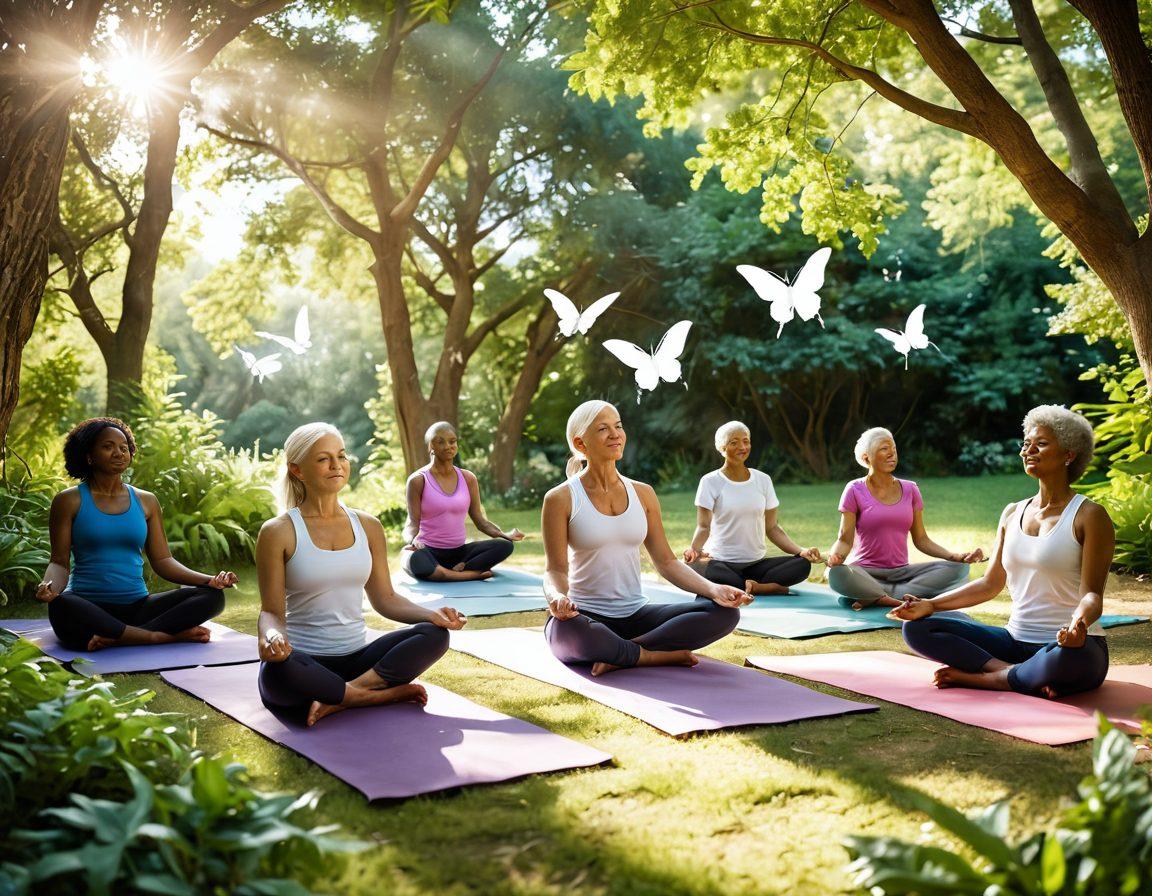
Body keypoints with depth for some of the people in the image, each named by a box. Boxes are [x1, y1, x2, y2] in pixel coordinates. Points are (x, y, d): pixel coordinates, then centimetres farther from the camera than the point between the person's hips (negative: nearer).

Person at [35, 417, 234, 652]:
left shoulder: (146, 501, 14)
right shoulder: (69, 501, 5)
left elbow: (162, 560, 11)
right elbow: (60, 561, 1)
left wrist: (209, 579, -5)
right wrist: (50, 585, -23)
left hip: (138, 607, 4)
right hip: (88, 607, -3)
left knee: (212, 596, -18)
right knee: (60, 606, -39)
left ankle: (117, 639, -29)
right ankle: (168, 635, -31)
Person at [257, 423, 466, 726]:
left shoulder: (368, 526, 9)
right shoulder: (278, 532, -4)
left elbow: (384, 598, 13)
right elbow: (272, 611, -5)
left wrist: (431, 613, -5)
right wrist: (271, 635, -29)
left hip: (357, 656, 4)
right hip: (305, 661, -4)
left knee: (434, 634, -18)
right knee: (275, 671, -39)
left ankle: (338, 699, -23)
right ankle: (384, 694, -19)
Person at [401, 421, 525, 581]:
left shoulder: (468, 479, 7)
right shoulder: (418, 480, -5)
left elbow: (480, 521, 7)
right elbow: (412, 523, -7)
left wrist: (505, 535, -11)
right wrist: (413, 539, -30)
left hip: (459, 552, 4)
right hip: (429, 552, -4)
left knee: (505, 546, -19)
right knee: (416, 561, -40)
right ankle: (474, 573, -25)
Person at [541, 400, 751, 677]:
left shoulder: (643, 494, 9)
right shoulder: (561, 499, -4)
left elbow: (666, 562, 9)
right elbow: (556, 570, -7)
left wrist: (713, 588, -7)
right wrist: (557, 596, -31)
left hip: (636, 616, 4)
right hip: (585, 617, -4)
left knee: (725, 612, -16)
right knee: (566, 629, -42)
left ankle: (619, 656, -19)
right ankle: (664, 656, -17)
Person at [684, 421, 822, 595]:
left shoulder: (763, 480, 10)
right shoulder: (710, 481, -1)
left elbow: (772, 528, 10)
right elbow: (703, 526, -8)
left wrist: (801, 550, -6)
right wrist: (694, 549, -30)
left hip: (757, 562, 4)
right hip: (722, 562, -4)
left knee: (803, 564, -20)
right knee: (701, 571, -39)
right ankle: (763, 587, -22)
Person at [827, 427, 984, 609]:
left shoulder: (909, 490, 9)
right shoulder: (855, 490, -1)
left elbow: (921, 540, 10)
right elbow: (845, 539, -5)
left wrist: (956, 556, -4)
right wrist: (834, 555, -29)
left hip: (901, 572, 5)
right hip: (865, 572, -5)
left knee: (959, 568, -18)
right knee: (837, 574, -38)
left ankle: (872, 598, -25)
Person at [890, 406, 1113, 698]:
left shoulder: (1089, 516, -5)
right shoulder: (1013, 514, 13)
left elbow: (1091, 594, -12)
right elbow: (990, 583, 16)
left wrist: (1079, 622, -36)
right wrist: (931, 605, 4)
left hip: (1067, 644, -6)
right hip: (1015, 640, 6)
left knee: (1069, 657, -44)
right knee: (916, 628, -9)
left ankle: (977, 678, -20)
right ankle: (1019, 675, -20)